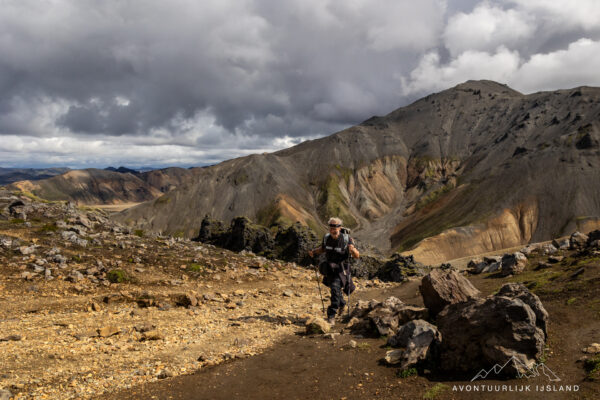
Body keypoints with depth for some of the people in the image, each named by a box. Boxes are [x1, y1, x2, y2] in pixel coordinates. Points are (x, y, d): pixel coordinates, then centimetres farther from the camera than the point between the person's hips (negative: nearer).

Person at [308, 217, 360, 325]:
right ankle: (342, 304, 53)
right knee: (335, 289, 22)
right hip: (329, 269, 5)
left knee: (335, 288, -23)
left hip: (341, 270, -5)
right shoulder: (326, 238, -6)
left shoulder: (346, 239, -17)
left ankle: (331, 315, -15)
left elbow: (357, 256, -13)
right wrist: (313, 251, -3)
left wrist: (353, 250, -35)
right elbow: (323, 249, 15)